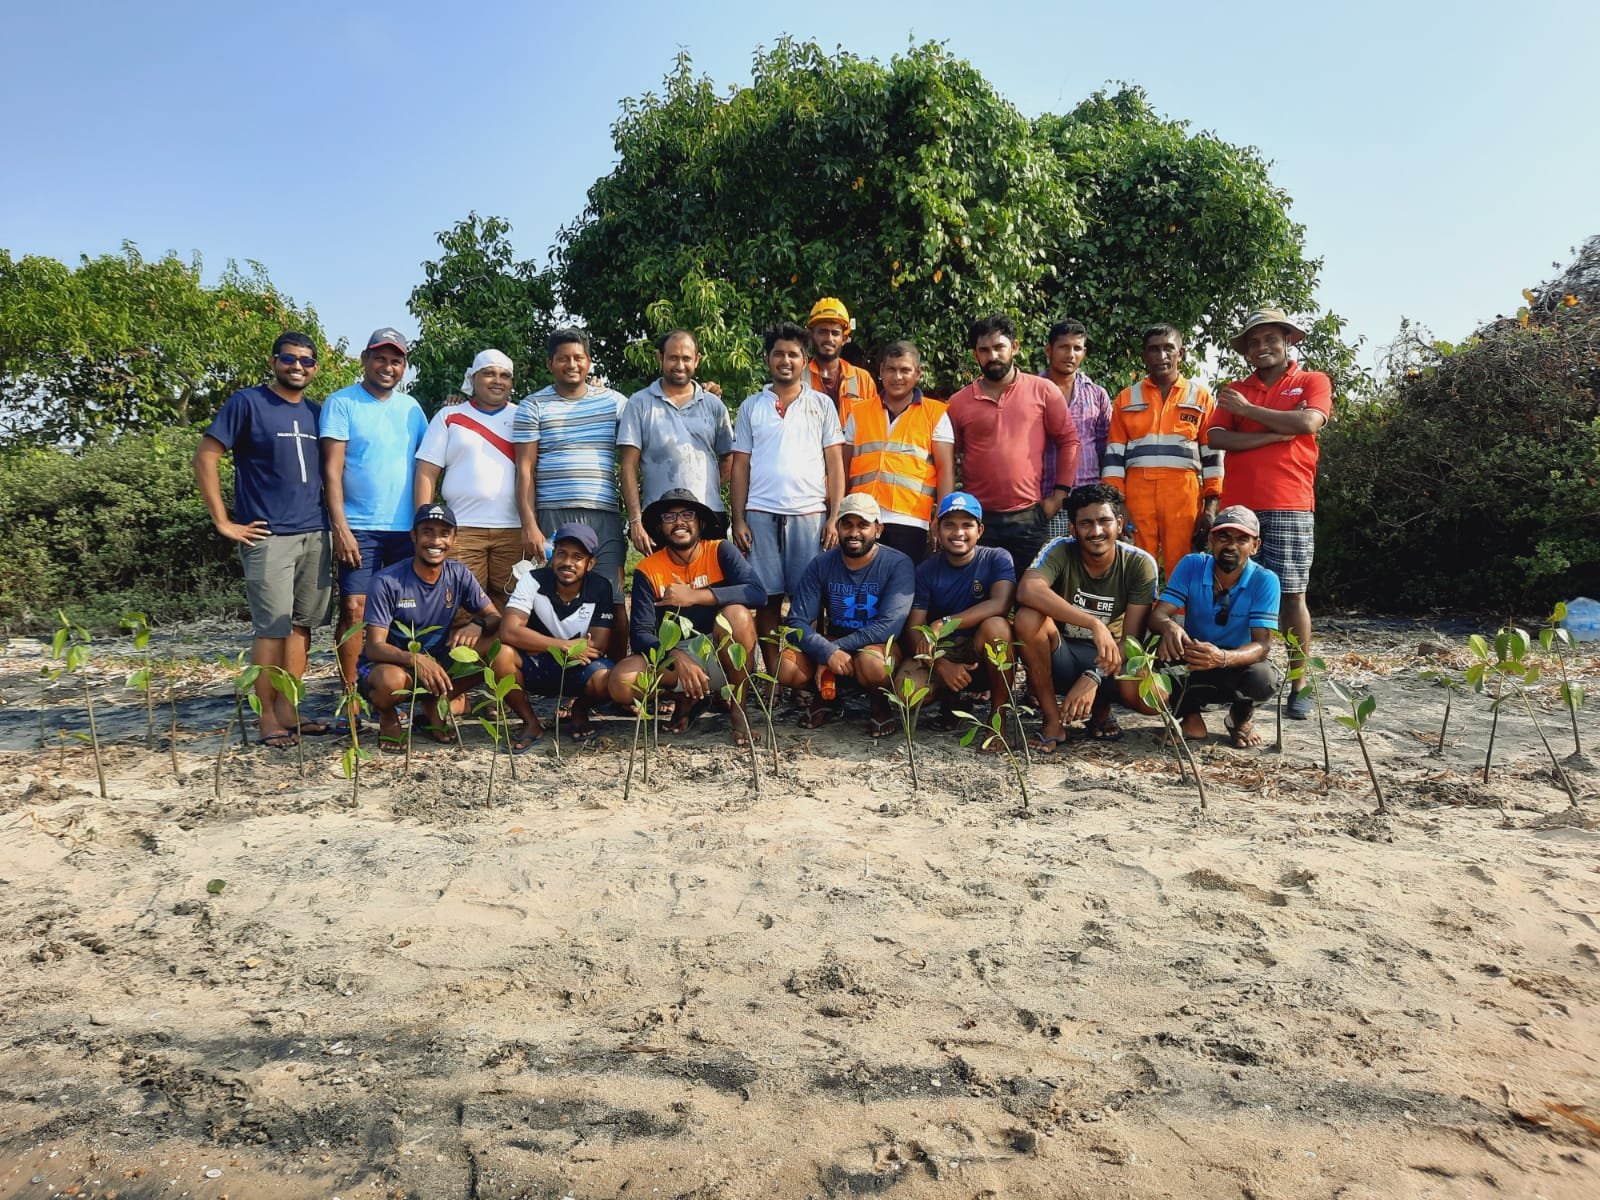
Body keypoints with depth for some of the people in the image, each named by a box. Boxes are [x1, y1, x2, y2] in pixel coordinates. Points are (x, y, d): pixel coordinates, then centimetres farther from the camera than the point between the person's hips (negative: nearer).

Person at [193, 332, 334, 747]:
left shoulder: (316, 413, 15)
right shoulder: (247, 402, -2)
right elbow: (205, 458, -6)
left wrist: (334, 519, 12)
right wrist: (223, 522, -9)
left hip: (315, 536, 6)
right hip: (268, 537, -6)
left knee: (302, 624, 7)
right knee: (272, 627, -6)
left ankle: (286, 710, 16)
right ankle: (267, 718, 2)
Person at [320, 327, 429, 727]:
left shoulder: (411, 407, 13)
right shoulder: (341, 403, -1)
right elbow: (331, 469, -6)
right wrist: (340, 527, -14)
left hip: (407, 527, 4)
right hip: (359, 527, -4)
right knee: (353, 609, -7)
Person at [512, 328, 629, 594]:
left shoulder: (614, 401, 13)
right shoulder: (533, 406, 7)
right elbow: (525, 471, 2)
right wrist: (529, 525, -7)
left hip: (605, 517, 2)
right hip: (552, 518, -2)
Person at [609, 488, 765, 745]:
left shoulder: (720, 551, -8)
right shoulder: (647, 570, -4)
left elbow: (757, 592, -24)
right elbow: (641, 634, -11)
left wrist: (695, 596, -30)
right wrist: (678, 659, -31)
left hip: (724, 654, -1)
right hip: (673, 655, 1)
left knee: (737, 613, -32)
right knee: (621, 682, -26)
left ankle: (737, 705, -12)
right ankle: (688, 698, 5)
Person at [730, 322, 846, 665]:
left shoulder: (822, 405, 12)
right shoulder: (751, 407, 14)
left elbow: (835, 463, 8)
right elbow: (740, 466, 11)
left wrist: (835, 517, -2)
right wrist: (738, 520, 1)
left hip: (809, 514, -1)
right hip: (761, 515, 1)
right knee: (767, 600, 1)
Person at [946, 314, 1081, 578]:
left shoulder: (1043, 390, 2)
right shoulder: (958, 402, 4)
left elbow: (1069, 440, 5)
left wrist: (1059, 494, -1)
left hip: (1029, 517, -1)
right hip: (977, 518, 1)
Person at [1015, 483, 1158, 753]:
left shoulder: (1140, 564, -12)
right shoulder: (1060, 551, -17)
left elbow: (1132, 637, -14)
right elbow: (1027, 590, -38)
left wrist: (1094, 678, -29)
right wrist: (1095, 624, -45)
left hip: (1106, 660, 1)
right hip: (1060, 655, -1)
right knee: (1029, 617, -33)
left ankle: (1101, 712, 8)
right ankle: (1052, 720, -15)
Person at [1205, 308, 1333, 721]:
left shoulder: (1312, 382, 10)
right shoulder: (1234, 390, 16)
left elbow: (1309, 422, -11)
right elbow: (1216, 438, 0)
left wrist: (1249, 410, -3)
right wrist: (1278, 433, -7)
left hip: (1289, 508, -3)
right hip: (1237, 506, 3)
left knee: (1292, 595, -2)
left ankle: (1299, 686, 3)